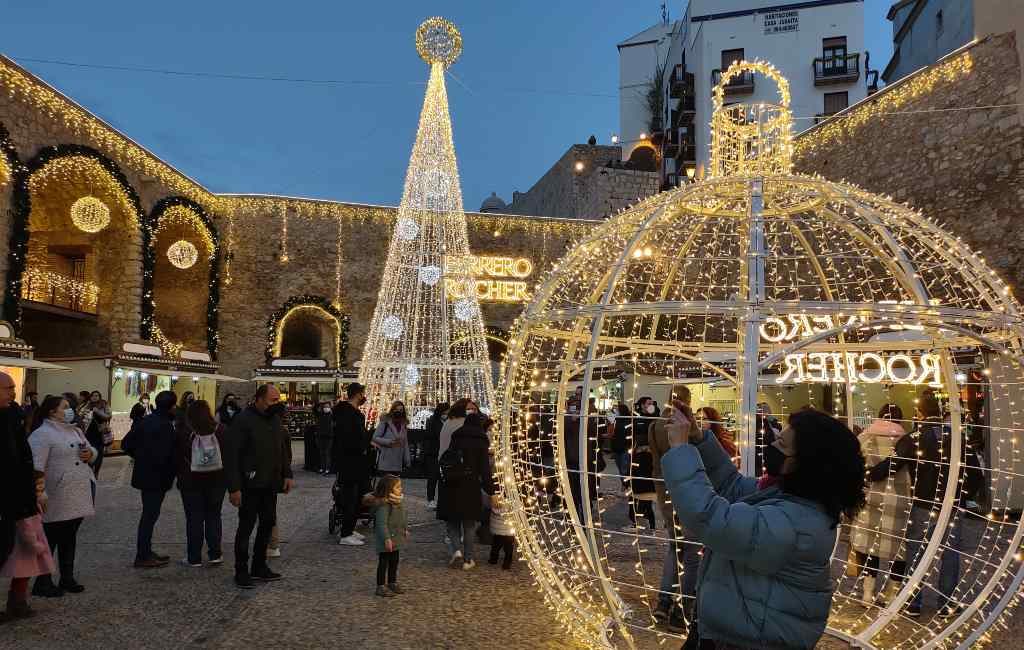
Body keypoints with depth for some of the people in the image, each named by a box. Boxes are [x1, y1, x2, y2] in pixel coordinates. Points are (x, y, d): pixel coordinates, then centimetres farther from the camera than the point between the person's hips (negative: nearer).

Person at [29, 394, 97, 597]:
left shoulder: (75, 431, 15)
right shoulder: (42, 434, -12)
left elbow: (92, 450, 22)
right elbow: (36, 467, -19)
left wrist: (90, 454, -2)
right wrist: (40, 493, -25)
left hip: (79, 496, 8)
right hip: (57, 499, -8)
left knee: (69, 539, 15)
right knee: (50, 540, 3)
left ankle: (67, 579, 25)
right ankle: (43, 583, 14)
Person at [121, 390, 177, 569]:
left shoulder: (144, 421, 6)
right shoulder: (165, 426, -21)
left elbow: (126, 444, 10)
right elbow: (165, 455, -25)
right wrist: (172, 472, -8)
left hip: (143, 475, 9)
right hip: (157, 478, -9)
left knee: (149, 514, 19)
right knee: (150, 515, 0)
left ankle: (146, 552, 28)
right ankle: (142, 557, 8)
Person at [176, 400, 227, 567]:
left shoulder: (182, 432, -8)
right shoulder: (221, 430, -3)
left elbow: (177, 457, -2)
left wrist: (180, 477, 9)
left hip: (190, 481, -2)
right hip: (217, 481, 2)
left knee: (194, 518, 5)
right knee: (213, 516, 11)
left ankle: (194, 558, 9)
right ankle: (215, 554, 12)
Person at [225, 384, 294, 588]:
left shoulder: (275, 419, 10)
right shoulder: (243, 420, -14)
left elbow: (284, 449, 18)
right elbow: (231, 455, -16)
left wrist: (287, 474, 8)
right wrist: (234, 487, -18)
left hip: (270, 484, 7)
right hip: (250, 485, -7)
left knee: (268, 523, 12)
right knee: (246, 526, 2)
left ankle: (259, 567, 26)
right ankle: (241, 571, 15)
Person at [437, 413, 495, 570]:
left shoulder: (456, 437, 8)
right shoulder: (481, 442, -4)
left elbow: (444, 460, 11)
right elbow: (485, 470, -7)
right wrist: (490, 490, -3)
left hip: (450, 485, 2)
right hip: (470, 487, -2)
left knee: (452, 521, 15)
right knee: (469, 524, 10)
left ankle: (456, 549, -5)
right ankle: (467, 559, 13)